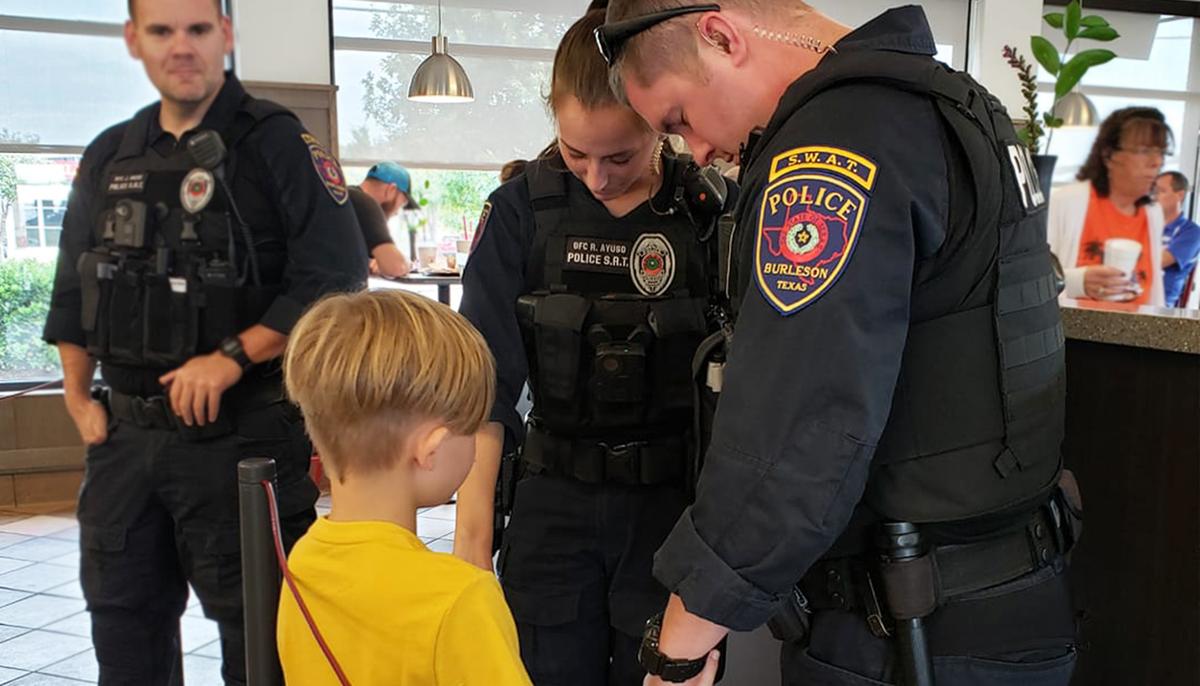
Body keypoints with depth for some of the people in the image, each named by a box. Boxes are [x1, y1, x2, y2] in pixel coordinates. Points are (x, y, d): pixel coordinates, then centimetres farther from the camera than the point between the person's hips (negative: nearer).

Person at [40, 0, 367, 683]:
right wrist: (79, 396, 13)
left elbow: (335, 282, -15)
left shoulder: (277, 143, -7)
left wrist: (231, 358, -19)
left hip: (241, 434, -6)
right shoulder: (109, 158, 11)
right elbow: (72, 292, 20)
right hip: (126, 435, 6)